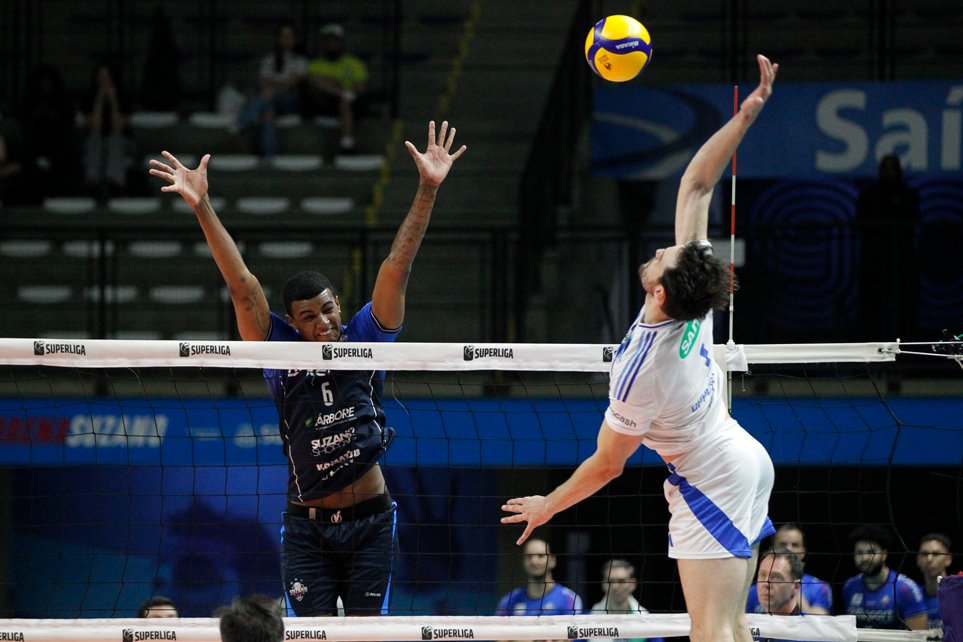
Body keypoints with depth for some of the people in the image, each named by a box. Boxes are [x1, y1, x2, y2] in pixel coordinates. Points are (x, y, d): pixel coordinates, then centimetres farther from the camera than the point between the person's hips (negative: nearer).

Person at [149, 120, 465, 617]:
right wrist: (202, 207, -15)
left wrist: (427, 190, -12)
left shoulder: (364, 340, 1)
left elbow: (396, 268, -5)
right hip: (307, 527, -1)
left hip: (370, 522, 1)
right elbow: (242, 286, -7)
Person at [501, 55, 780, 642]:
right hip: (746, 460, 9)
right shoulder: (697, 300, -10)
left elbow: (608, 465, -12)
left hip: (713, 484, -9)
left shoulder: (641, 376, -27)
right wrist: (747, 114, -8)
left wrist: (549, 505, 5)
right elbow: (697, 184, -2)